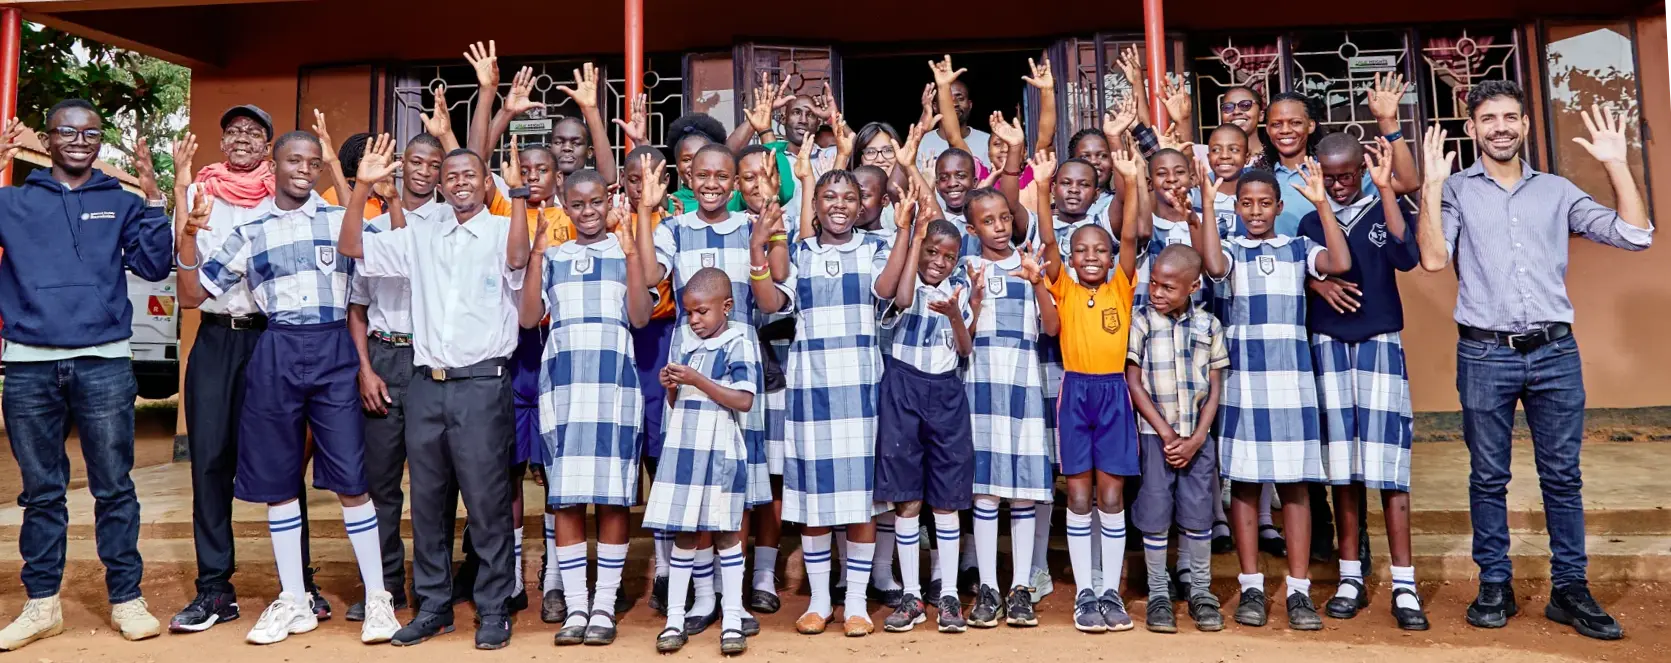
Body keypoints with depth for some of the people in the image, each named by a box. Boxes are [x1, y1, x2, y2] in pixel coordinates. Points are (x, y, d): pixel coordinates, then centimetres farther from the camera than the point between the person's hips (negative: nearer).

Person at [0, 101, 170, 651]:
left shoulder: (121, 203, 8)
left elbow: (155, 266, -1)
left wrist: (152, 197, -10)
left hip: (104, 363, -1)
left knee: (114, 488, 3)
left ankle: (126, 599, 11)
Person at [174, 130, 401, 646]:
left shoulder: (341, 218, 6)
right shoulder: (248, 231, 10)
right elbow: (192, 295, 11)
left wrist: (372, 187, -18)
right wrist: (187, 238, -4)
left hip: (333, 351, -2)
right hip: (273, 356, 3)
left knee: (351, 478, -4)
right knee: (277, 481, 7)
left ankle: (377, 598, 5)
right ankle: (293, 601, 20)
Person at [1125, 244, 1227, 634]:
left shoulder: (1208, 325, 3)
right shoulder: (1140, 321, -3)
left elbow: (1215, 389, 4)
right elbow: (1133, 384, -5)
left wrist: (1196, 439, -6)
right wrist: (1166, 432, -8)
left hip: (1198, 437, 2)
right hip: (1154, 435, -1)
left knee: (1198, 517, 5)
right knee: (1155, 517, 2)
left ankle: (1201, 592, 21)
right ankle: (1158, 594, 15)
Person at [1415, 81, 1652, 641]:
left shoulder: (1556, 190, 11)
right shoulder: (1456, 191, 4)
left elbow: (1635, 236, 6)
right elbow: (1433, 259, -9)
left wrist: (1617, 165, 1)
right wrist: (1432, 184, -12)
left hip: (1555, 351, 2)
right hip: (1485, 354, -2)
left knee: (1562, 475, 7)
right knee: (1488, 477, 6)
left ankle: (1569, 589, 17)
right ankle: (1495, 585, 16)